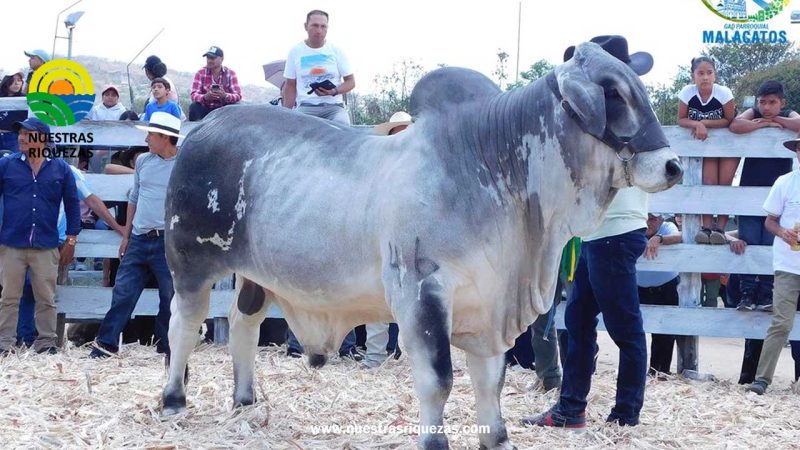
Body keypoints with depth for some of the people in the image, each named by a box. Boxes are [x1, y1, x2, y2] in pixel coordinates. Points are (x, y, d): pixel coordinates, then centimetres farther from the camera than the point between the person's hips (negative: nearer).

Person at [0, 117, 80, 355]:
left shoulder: (60, 169, 6)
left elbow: (72, 205, 10)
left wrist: (71, 241, 6)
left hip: (46, 247, 0)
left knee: (46, 299, 4)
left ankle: (46, 342, 13)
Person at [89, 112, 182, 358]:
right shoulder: (143, 161, 9)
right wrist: (126, 236, 17)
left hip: (168, 242, -4)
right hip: (139, 239, 4)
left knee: (170, 297, 4)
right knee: (123, 293, 3)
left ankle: (166, 348, 15)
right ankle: (105, 344, 7)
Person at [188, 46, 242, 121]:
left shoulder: (230, 73, -3)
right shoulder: (200, 73, -3)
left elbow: (238, 96, -13)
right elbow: (194, 95, -14)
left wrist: (225, 96, -35)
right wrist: (205, 97, -38)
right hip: (205, 110, 0)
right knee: (194, 106, -29)